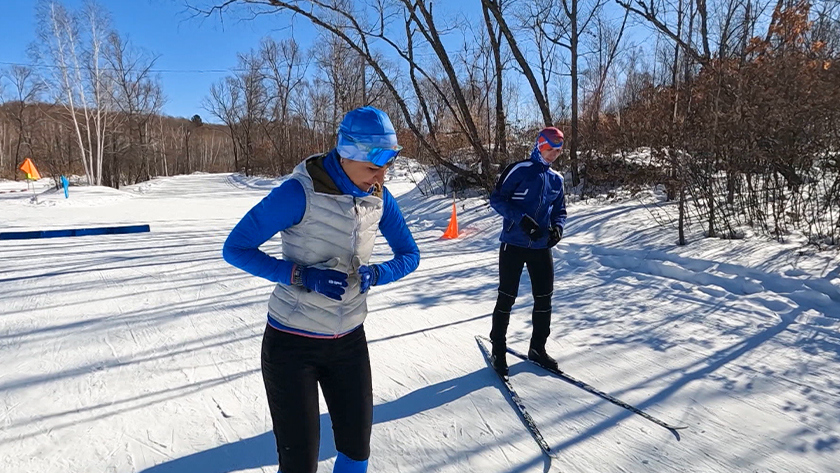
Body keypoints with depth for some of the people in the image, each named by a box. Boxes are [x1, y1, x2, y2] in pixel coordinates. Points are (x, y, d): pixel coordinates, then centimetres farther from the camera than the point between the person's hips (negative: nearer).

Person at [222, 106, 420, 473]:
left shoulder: (380, 198, -5)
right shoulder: (300, 192, -21)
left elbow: (409, 255, 5)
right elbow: (235, 249, -17)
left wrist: (374, 274, -16)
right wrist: (301, 275, -28)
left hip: (349, 341, 5)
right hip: (292, 342, -5)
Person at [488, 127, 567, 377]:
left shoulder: (556, 179, 11)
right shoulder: (519, 170, -8)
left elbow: (560, 210, 19)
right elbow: (496, 199, -10)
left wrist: (557, 227, -3)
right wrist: (521, 218, -21)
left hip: (541, 247, 6)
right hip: (514, 245, -6)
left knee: (544, 299, 10)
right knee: (507, 298, 2)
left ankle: (537, 348, 26)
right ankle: (498, 350, 16)